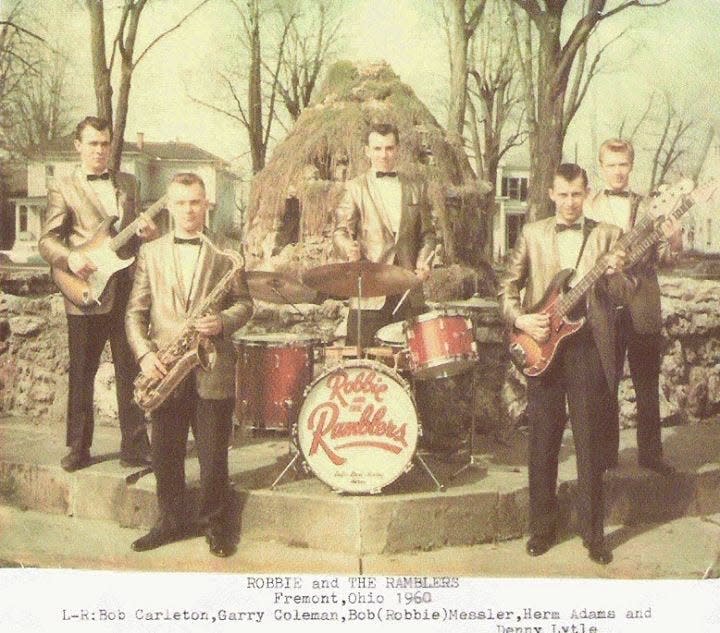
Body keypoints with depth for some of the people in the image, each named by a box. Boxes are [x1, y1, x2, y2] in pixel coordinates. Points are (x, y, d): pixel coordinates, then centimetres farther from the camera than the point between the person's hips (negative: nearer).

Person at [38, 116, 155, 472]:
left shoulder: (128, 183, 15)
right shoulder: (62, 188, 4)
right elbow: (46, 241, -1)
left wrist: (147, 233, -5)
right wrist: (70, 258, -20)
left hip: (127, 291, 3)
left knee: (130, 372, 5)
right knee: (81, 374, 5)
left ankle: (135, 447, 12)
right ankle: (79, 449, 17)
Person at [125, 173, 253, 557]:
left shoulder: (226, 252, 5)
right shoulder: (150, 253, 9)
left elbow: (244, 303, 5)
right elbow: (135, 312, 5)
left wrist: (222, 322, -15)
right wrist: (145, 353, -9)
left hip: (213, 369, -2)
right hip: (165, 369, 2)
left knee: (213, 454, 5)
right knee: (165, 452, 10)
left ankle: (215, 523, 21)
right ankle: (170, 520, 26)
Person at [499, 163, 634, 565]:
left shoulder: (607, 235, 6)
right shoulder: (532, 234, 9)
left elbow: (624, 295, 0)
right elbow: (509, 286, 10)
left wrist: (615, 275, -21)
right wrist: (520, 319, -7)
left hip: (590, 348, -1)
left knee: (590, 445, 3)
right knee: (543, 443, 7)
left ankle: (593, 532, 16)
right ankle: (543, 527, 20)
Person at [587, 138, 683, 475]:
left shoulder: (648, 207, 11)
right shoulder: (588, 208, 4)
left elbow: (661, 258, 8)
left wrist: (673, 243, -13)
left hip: (644, 308, 2)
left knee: (648, 386, 7)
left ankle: (650, 453, 19)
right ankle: (605, 454, 16)